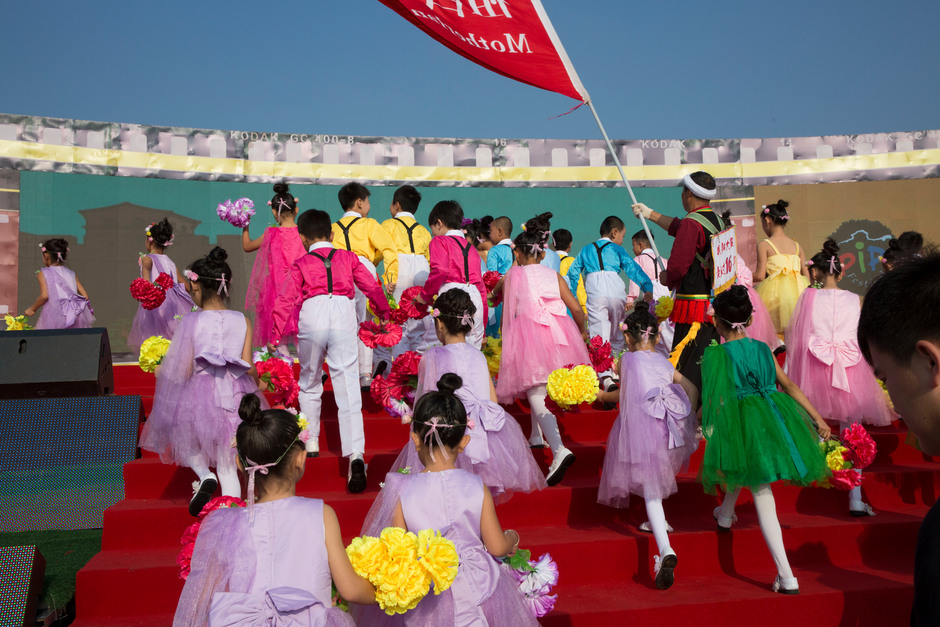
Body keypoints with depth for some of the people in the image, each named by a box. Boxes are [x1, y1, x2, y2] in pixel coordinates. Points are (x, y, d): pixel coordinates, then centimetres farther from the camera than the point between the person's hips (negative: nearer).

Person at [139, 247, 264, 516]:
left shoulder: (191, 321, -7)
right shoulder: (242, 321, 0)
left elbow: (183, 370, -7)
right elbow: (247, 366, -1)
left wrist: (160, 371, 13)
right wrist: (259, 382, 20)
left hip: (200, 393, -2)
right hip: (235, 394, 3)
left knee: (183, 437, 26)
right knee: (228, 467, 11)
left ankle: (204, 474, -1)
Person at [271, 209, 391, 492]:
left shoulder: (300, 263, 17)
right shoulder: (348, 257, 21)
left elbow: (286, 299, 10)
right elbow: (371, 287, 20)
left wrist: (275, 336, 11)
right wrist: (385, 314, 34)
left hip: (312, 316, 0)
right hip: (343, 315, 0)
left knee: (309, 382, 21)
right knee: (347, 385, -5)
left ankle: (311, 441, 31)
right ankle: (355, 453, -19)